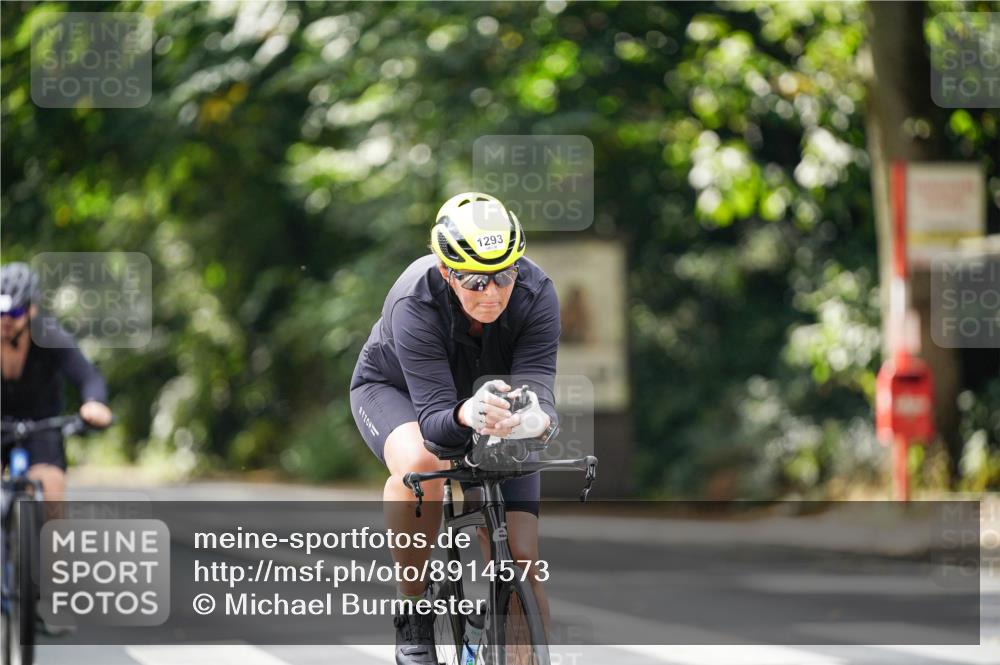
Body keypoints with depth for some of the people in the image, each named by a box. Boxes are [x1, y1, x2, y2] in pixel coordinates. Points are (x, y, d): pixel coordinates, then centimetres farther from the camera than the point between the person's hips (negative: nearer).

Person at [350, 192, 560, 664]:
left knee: (521, 559, -14)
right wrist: (465, 415, -65)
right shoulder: (414, 303, -37)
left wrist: (536, 419, -61)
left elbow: (537, 381, -36)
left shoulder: (536, 295, -30)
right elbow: (434, 414, -41)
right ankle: (413, 613, -18)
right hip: (395, 389, -3)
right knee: (419, 465, -39)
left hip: (491, 394, 3)